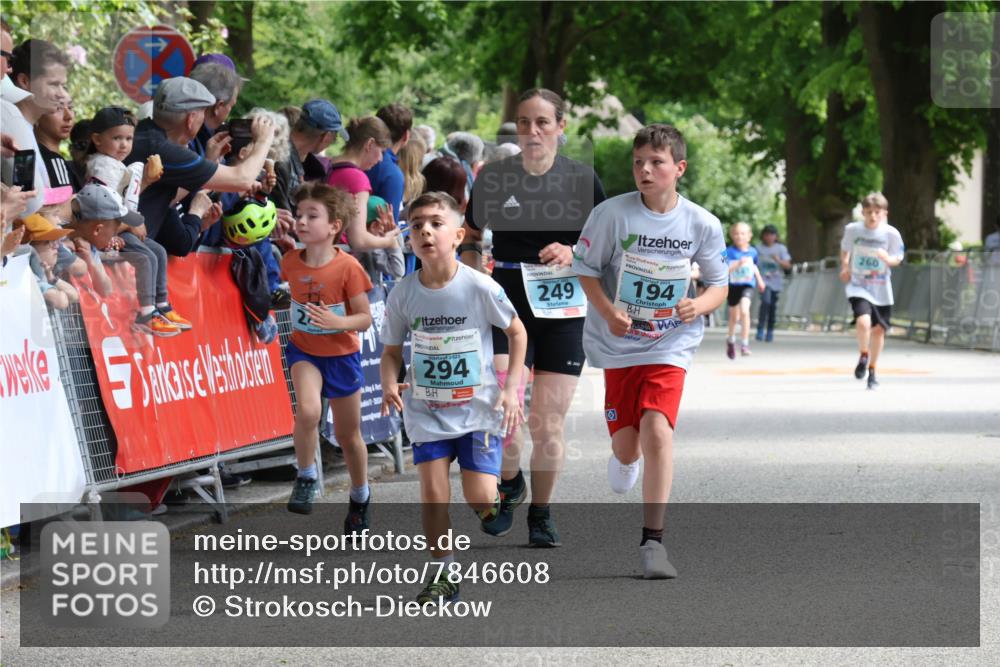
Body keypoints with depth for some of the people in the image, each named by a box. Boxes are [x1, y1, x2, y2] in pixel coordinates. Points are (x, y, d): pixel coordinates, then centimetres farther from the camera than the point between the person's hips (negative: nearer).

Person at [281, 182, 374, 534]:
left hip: (341, 355, -2)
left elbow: (364, 319, -16)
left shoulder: (347, 268, -19)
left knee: (348, 435, 12)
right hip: (304, 350, 2)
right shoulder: (290, 262, -8)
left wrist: (336, 322, -31)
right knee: (308, 411, -27)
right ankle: (306, 478, -4)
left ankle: (360, 497, 36)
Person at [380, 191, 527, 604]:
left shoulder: (480, 287, -13)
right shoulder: (403, 295, -5)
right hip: (427, 410, 2)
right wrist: (390, 384, -14)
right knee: (433, 492, -8)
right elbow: (392, 350, 7)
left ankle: (498, 507, 30)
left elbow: (517, 332, 2)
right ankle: (442, 574, 6)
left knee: (480, 498, -7)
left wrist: (511, 389, -4)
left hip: (478, 407, -2)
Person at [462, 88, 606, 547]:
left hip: (563, 312, 0)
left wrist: (573, 253, -11)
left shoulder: (582, 179, 1)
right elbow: (470, 239, 14)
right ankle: (509, 481, 18)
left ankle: (541, 514, 20)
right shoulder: (494, 177, 1)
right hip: (506, 306, 0)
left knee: (548, 423, 2)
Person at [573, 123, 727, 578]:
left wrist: (700, 306, -18)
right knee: (626, 443, 6)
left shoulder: (702, 225, -7)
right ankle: (625, 459, 49)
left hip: (670, 346, -1)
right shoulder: (613, 214, -10)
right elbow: (585, 268, 0)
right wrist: (608, 312, -16)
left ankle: (652, 541, -14)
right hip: (618, 343, 1)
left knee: (657, 429, -20)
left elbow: (718, 285, 5)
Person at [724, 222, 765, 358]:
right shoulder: (730, 251, -9)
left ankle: (745, 344, -19)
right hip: (733, 286, 0)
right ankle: (731, 340, 43)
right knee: (734, 316, 15)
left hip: (747, 285, 0)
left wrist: (759, 280, 33)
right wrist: (738, 264, -36)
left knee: (744, 310, -24)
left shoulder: (752, 251, 1)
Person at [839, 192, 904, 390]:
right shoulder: (853, 230, -6)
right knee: (863, 321, -25)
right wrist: (845, 265, -3)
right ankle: (863, 357, 2)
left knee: (878, 329, 10)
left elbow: (897, 258, -1)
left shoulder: (891, 233, -10)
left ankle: (872, 369, 30)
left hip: (881, 290, 1)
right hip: (858, 286, -1)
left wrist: (888, 259, -23)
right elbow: (845, 249, 13)